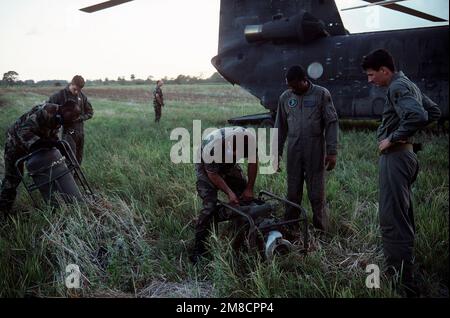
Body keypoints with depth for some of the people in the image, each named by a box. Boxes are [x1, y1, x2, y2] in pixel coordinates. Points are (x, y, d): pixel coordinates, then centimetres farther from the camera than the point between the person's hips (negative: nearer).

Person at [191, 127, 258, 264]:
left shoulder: (249, 138, -30)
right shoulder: (211, 148, -42)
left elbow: (253, 160, -13)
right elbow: (213, 175, -24)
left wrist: (249, 188, -13)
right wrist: (229, 193, -27)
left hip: (229, 165, 5)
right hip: (207, 168, -5)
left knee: (245, 198, -1)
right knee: (210, 206, -17)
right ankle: (199, 250, -8)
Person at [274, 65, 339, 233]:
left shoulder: (321, 94, -2)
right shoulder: (285, 97, 8)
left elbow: (332, 123, -3)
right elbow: (280, 127, 14)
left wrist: (332, 152, -8)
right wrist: (276, 153, 12)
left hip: (315, 151, -3)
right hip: (294, 152, 3)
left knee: (317, 194, 1)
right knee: (293, 194, 7)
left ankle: (321, 230, 13)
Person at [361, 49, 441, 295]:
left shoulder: (397, 87, -13)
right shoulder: (409, 85, 17)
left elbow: (417, 116, -29)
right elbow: (434, 112, 25)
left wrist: (392, 138, -18)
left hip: (395, 156, -11)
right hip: (405, 154, 11)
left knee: (392, 221, -8)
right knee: (402, 218, 18)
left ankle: (400, 281, -3)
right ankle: (404, 275, 30)